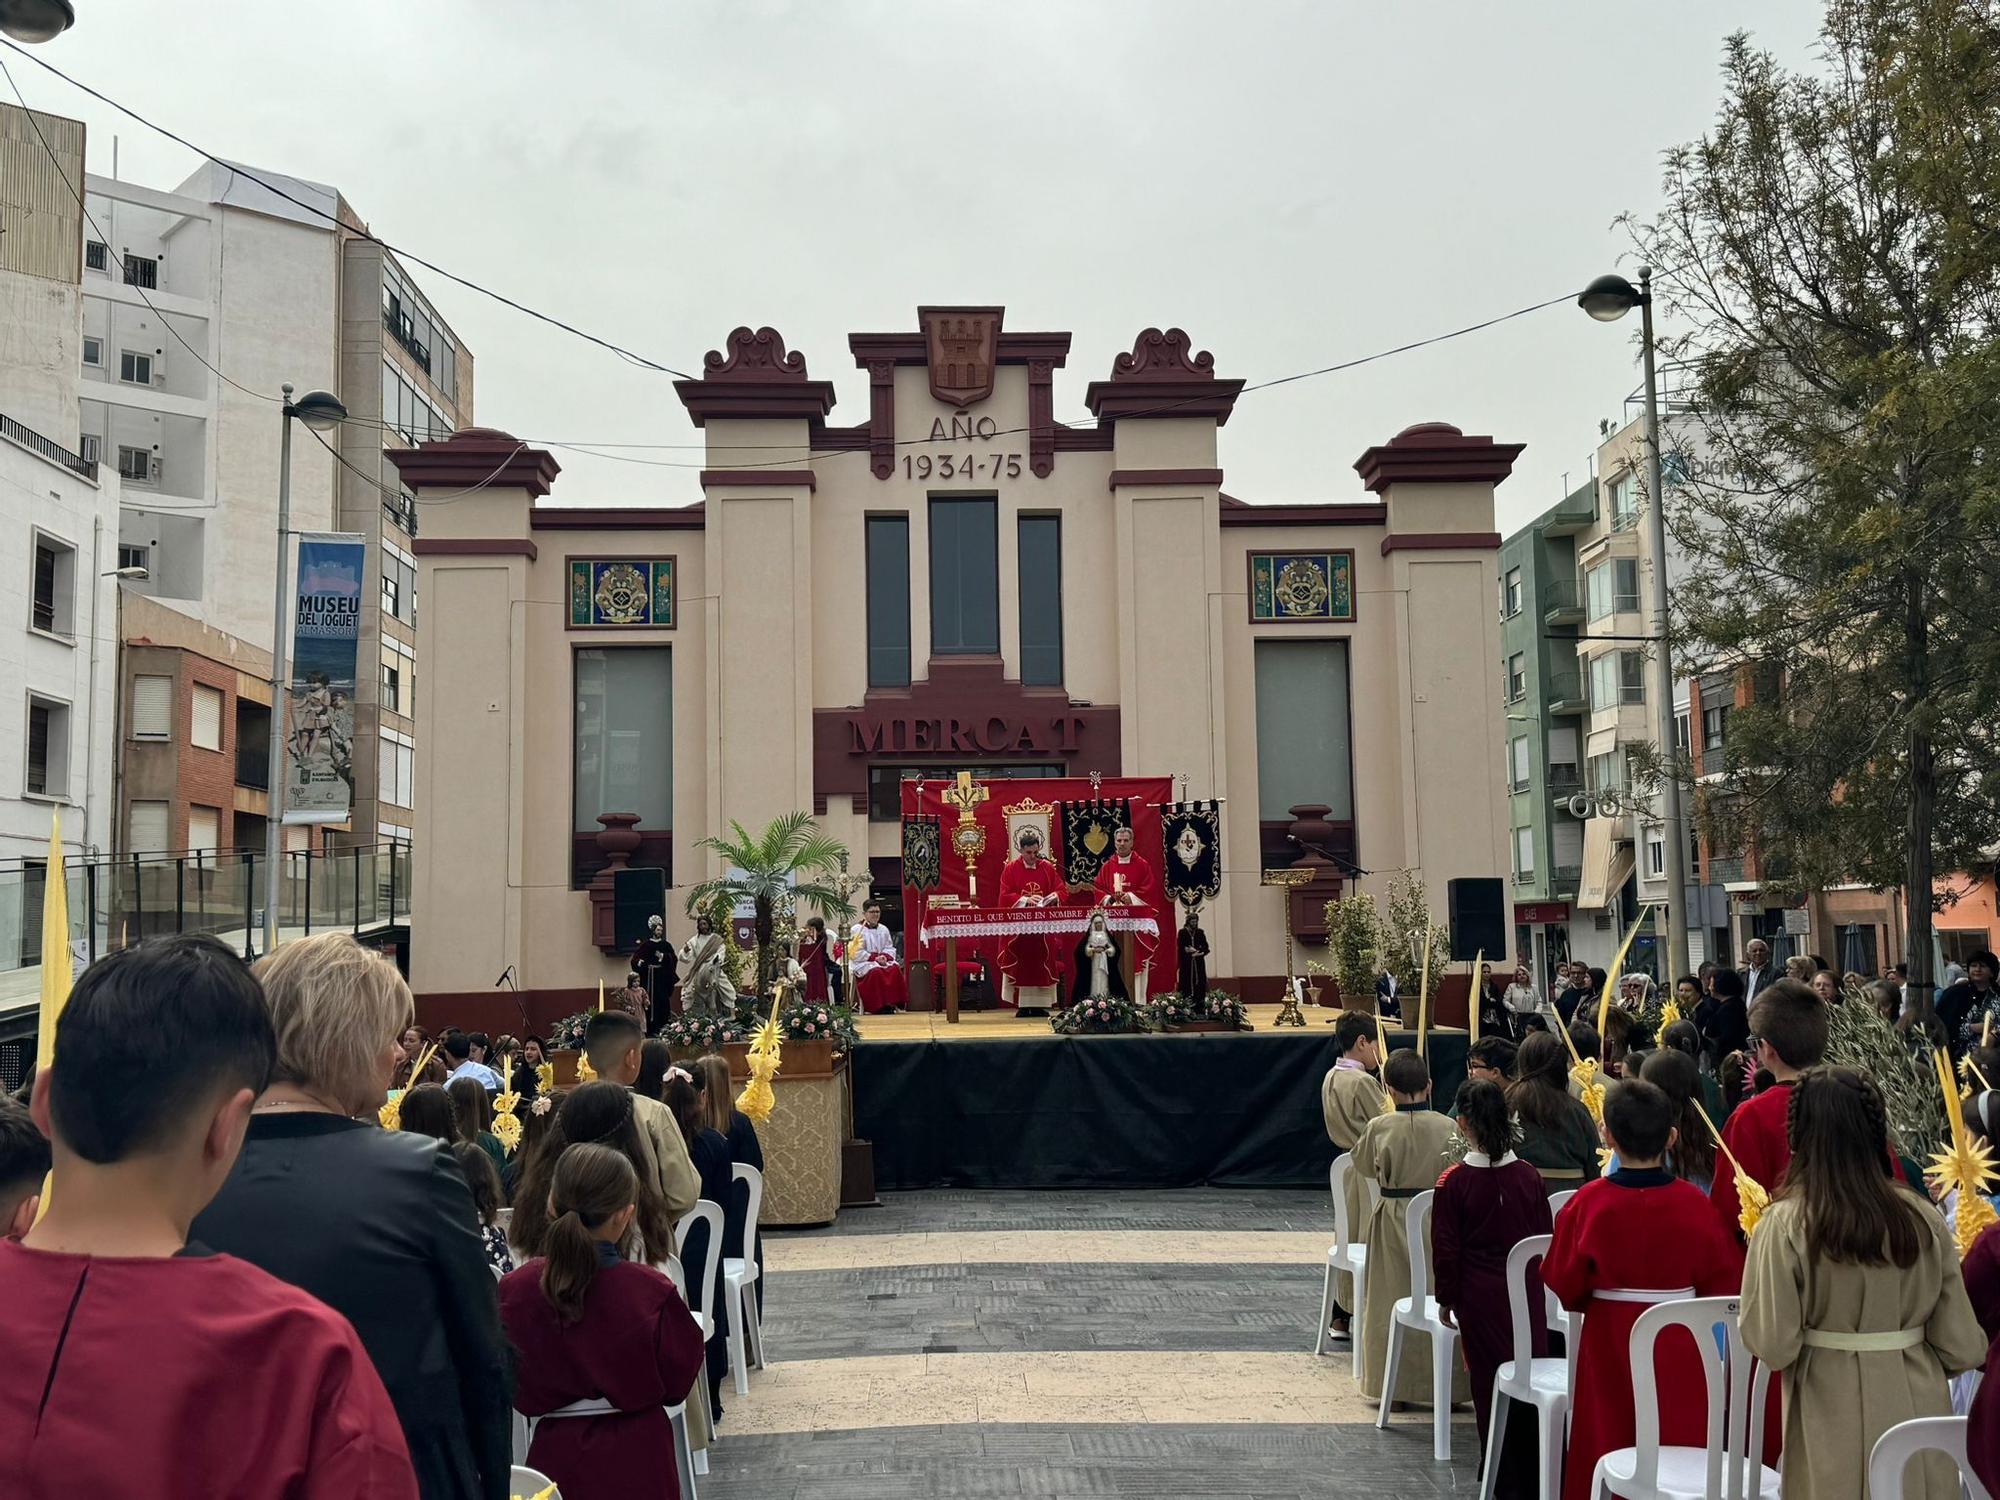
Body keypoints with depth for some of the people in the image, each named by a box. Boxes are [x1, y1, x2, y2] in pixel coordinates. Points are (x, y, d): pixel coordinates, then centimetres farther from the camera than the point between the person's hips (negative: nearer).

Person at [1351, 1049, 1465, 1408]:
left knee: (1393, 1302, 9)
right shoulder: (1447, 1128, -11)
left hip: (1393, 1221, -1)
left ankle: (1393, 1385, 15)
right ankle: (1447, 1386, 17)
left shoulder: (1379, 1128, -13)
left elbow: (1362, 1164, 5)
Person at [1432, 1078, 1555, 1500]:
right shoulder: (1529, 1176, -5)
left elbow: (1446, 1248, -8)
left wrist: (1446, 1299, 4)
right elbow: (1546, 1239, 4)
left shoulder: (1453, 1181, -13)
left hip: (1480, 1296, -3)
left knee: (1490, 1386, 7)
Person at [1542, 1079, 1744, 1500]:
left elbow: (1562, 1284, -9)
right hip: (1678, 1353, 1)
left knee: (1608, 1447, 12)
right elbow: (1725, 1279, -3)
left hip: (1609, 1345, -1)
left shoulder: (1589, 1202, -16)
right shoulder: (1692, 1203, -12)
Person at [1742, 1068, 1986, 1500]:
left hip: (1832, 1419, -2)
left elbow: (1773, 1347, -15)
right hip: (1917, 1407, 2)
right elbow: (1963, 1348, -3)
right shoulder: (1924, 1220, -8)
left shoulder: (1785, 1225, -16)